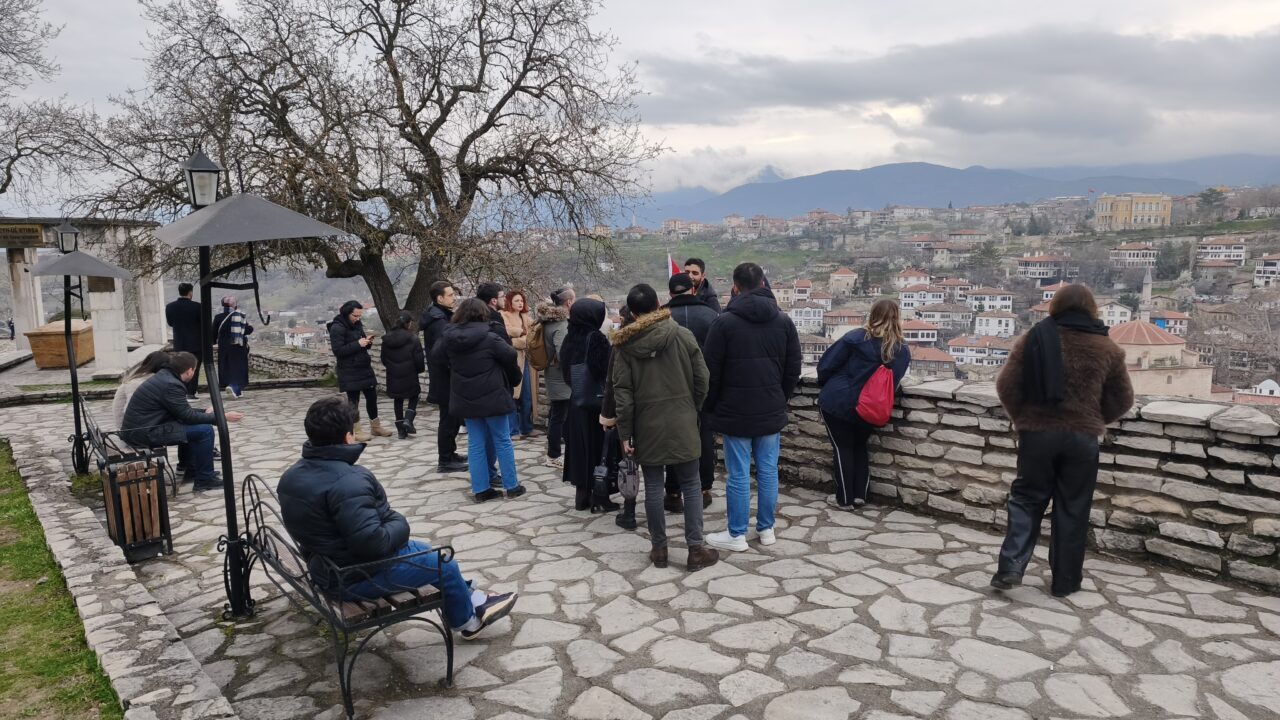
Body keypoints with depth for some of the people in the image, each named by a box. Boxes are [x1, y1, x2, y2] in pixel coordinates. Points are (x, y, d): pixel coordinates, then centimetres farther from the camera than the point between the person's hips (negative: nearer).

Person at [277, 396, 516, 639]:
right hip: (357, 577, -10)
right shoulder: (347, 482, -31)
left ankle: (474, 599, 35)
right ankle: (469, 621, 32)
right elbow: (372, 542, -35)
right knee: (444, 564, 7)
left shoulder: (294, 474, 1)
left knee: (423, 549, 24)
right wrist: (398, 523, -13)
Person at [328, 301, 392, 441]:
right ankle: (356, 431, 10)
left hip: (364, 367, 8)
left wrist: (367, 342, -2)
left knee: (372, 396, 12)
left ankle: (375, 426, 25)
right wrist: (357, 344, -24)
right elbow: (338, 351, -20)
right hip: (349, 372, -8)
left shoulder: (357, 324, 11)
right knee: (353, 400, 0)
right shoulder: (337, 328, -14)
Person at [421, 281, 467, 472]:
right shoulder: (439, 322, -20)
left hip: (444, 377, 10)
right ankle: (445, 461, 7)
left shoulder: (440, 316, 12)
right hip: (445, 378, -10)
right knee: (449, 419, -2)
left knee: (451, 417, 19)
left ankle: (449, 454, 30)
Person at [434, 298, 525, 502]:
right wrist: (514, 377, 5)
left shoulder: (449, 337, 0)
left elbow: (438, 354, 17)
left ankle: (481, 489, 12)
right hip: (491, 397, -4)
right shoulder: (488, 338, -16)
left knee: (475, 443, 11)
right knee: (502, 441, 7)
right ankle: (511, 486, 13)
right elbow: (510, 355, -15)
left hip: (465, 399, 5)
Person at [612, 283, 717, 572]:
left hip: (647, 426, 1)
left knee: (653, 488, 9)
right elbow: (701, 380, -2)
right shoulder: (683, 335, -4)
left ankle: (659, 548, 18)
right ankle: (696, 549, 9)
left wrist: (625, 433, 0)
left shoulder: (625, 344, -3)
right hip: (682, 423, 0)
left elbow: (622, 392, -4)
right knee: (691, 485, 9)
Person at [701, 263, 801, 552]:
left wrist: (710, 408, 5)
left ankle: (737, 535, 9)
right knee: (768, 471, 11)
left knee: (739, 475, 1)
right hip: (771, 412, 4)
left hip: (735, 412, -4)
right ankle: (766, 529, 21)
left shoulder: (724, 322, -9)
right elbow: (793, 369, 7)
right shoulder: (783, 321, 3)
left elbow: (712, 371, -7)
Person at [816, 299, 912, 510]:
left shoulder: (856, 338, -12)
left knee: (842, 448, 7)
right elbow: (895, 379, 12)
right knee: (859, 447, 22)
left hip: (838, 402, -4)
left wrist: (824, 385, 12)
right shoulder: (903, 350, 1)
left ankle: (844, 499, 12)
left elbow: (826, 365, -7)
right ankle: (859, 495, 21)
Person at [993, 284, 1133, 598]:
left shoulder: (1035, 338, -2)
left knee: (1027, 499, 12)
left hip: (1037, 433, 0)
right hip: (1082, 438, 0)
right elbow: (1122, 399, 7)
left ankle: (1010, 567, -1)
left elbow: (1006, 386, -4)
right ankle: (1064, 581, 18)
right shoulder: (1106, 348, 1)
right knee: (1072, 509, 10)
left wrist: (1022, 417, 11)